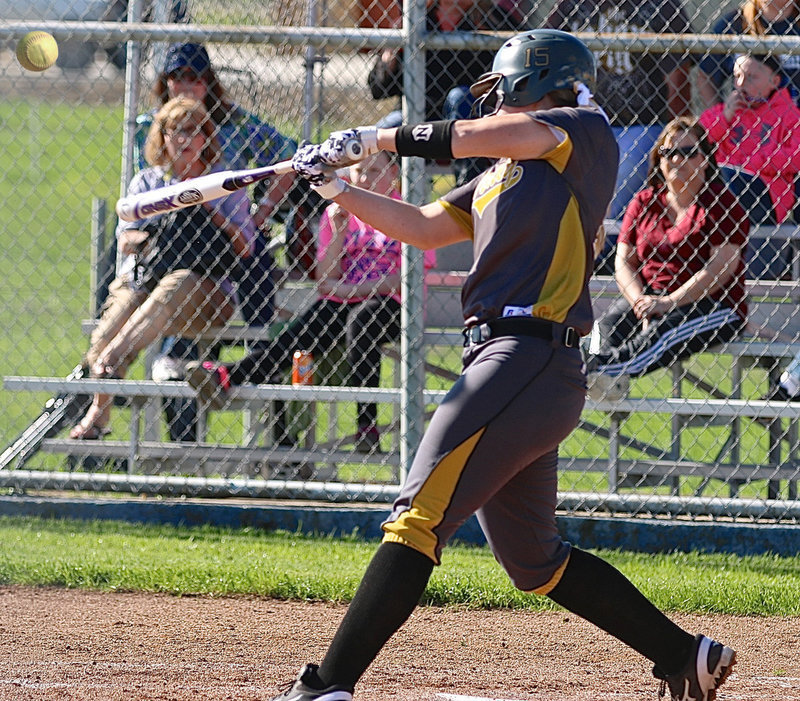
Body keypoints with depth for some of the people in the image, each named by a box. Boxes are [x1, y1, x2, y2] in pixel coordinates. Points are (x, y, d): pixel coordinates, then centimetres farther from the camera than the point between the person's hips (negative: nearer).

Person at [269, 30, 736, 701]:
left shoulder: (589, 137, -1)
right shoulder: (502, 176, 25)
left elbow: (486, 136, -14)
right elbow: (422, 228, 26)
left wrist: (377, 138, -9)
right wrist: (337, 187, 13)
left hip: (533, 361, -10)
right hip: (510, 362, 10)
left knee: (422, 515, -17)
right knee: (536, 560, 16)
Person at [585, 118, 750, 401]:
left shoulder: (721, 204, 0)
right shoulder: (644, 203, 16)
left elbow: (720, 268, -11)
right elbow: (624, 262, 12)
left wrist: (670, 302, -19)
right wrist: (642, 302, -10)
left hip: (713, 306, -5)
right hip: (647, 299, 5)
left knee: (666, 330, -37)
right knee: (609, 325, -28)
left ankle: (598, 367, -55)